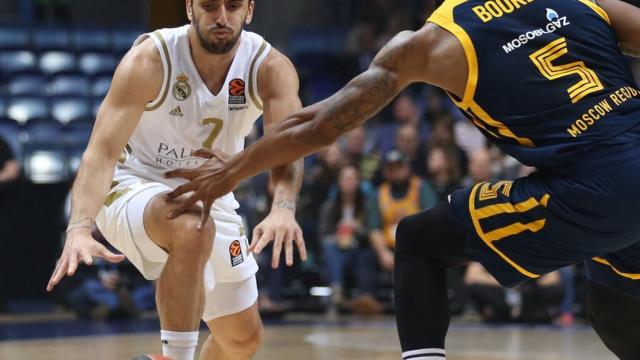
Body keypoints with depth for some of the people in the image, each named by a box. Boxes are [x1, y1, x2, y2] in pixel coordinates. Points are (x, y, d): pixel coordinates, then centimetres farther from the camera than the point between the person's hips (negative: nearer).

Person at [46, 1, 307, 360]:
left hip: (210, 196, 5)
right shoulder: (149, 61, -26)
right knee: (192, 227, -40)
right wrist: (80, 227, -51)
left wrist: (283, 208, -56)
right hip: (135, 187, -5)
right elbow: (102, 150, -33)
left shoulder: (271, 68, -19)